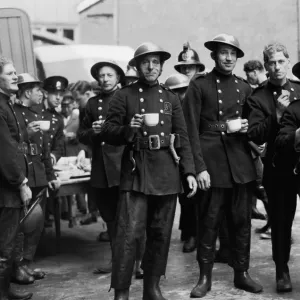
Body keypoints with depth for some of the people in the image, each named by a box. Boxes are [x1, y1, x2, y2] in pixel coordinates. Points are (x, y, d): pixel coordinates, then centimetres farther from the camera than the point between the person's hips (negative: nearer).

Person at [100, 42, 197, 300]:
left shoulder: (171, 98, 12)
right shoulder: (124, 96, 3)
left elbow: (183, 138, 10)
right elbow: (107, 133, 2)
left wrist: (189, 172, 2)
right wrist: (128, 129, -18)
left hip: (167, 174, 3)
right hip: (136, 172, -3)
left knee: (161, 233, 9)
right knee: (128, 233, -10)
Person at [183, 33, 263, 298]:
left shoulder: (244, 87, 13)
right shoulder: (199, 85, 0)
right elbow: (191, 129, -5)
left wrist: (247, 127, -2)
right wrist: (199, 167, -12)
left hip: (241, 163, 4)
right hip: (212, 161, -4)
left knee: (241, 219, 7)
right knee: (209, 221, 1)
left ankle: (242, 273, 20)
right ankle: (205, 276, 13)